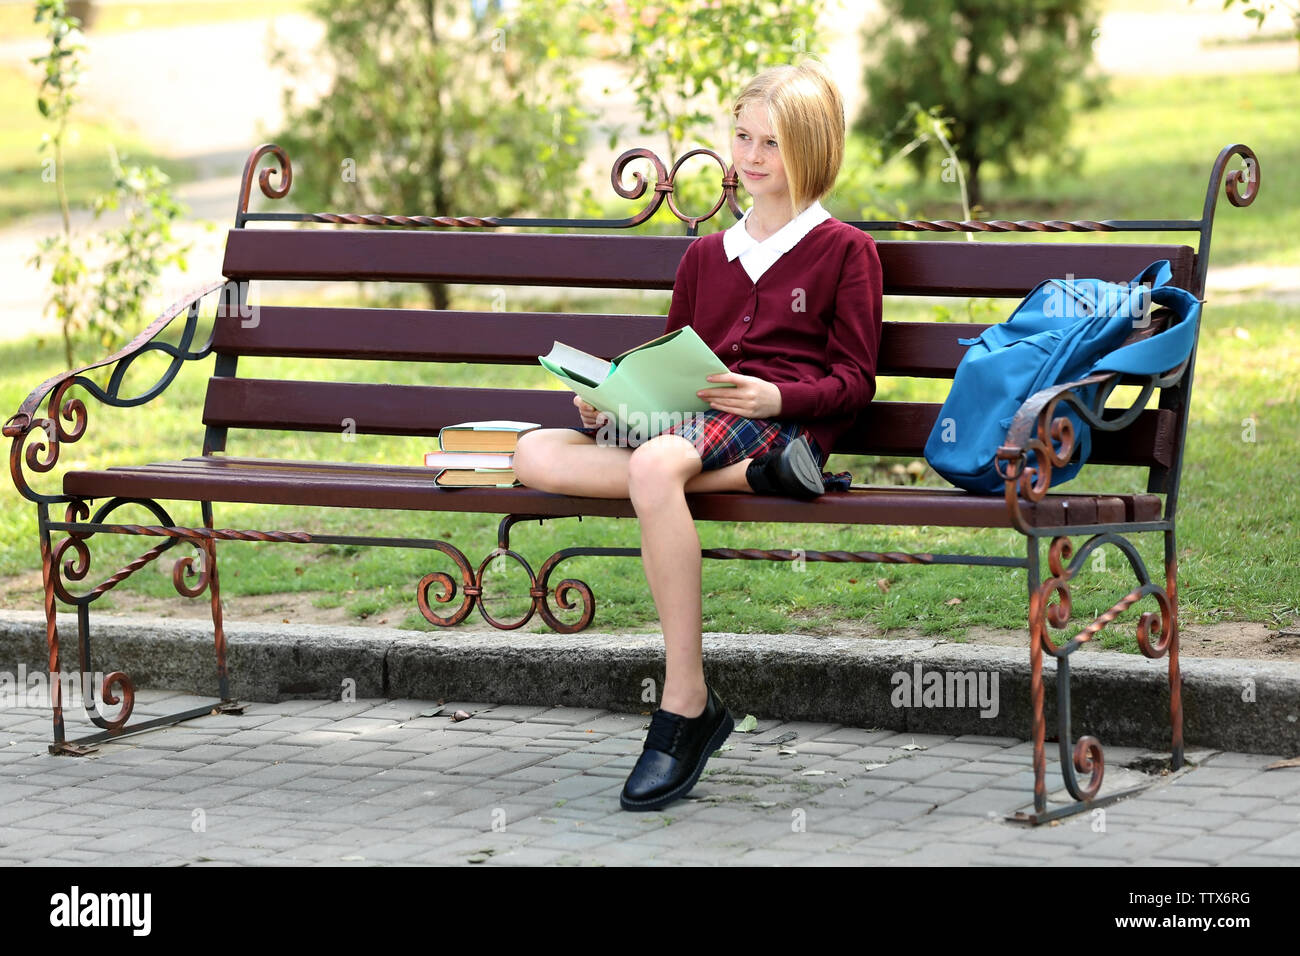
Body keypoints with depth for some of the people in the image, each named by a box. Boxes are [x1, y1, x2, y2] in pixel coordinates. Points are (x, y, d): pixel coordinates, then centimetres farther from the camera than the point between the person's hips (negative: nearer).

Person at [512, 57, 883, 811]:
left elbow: (855, 383, 2)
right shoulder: (707, 254, 29)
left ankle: (686, 708, -36)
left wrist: (778, 397, -16)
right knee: (537, 455, -22)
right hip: (690, 417, 6)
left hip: (782, 421, -6)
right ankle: (748, 476, -29)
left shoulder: (845, 250, 9)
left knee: (655, 468, -40)